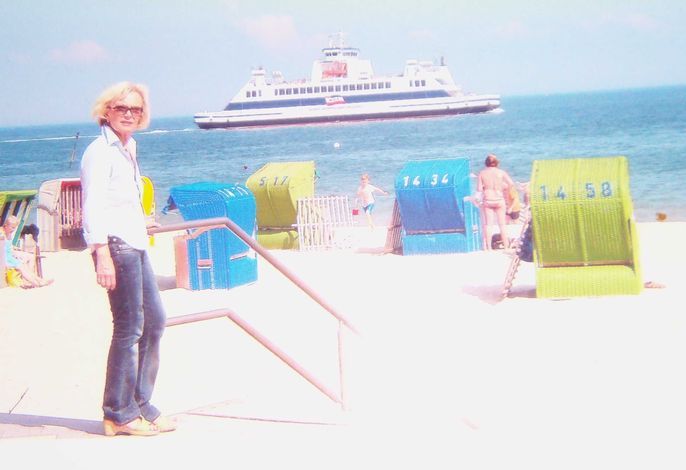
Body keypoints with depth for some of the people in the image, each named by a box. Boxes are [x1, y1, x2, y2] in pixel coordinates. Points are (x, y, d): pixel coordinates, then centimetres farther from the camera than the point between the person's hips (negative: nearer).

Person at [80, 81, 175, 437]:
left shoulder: (128, 148, 17)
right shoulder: (100, 150, -10)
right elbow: (92, 205, -18)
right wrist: (102, 254, -26)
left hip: (135, 246, 10)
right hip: (115, 246, -10)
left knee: (155, 319, 12)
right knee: (129, 327, -7)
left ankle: (140, 404, 21)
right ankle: (118, 414, 2)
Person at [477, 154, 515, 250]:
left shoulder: (482, 173, -2)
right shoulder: (501, 172, -3)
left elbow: (479, 189, -6)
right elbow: (511, 184, -10)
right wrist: (503, 187, 7)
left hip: (487, 201, 0)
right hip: (499, 200, 0)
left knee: (488, 224, 4)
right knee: (502, 224, 8)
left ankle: (489, 247, 0)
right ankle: (506, 246, 10)